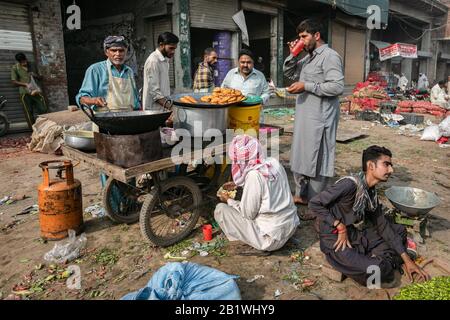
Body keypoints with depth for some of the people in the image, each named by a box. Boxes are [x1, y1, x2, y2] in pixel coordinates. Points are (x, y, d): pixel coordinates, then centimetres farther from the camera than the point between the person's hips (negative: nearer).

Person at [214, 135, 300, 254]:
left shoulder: (254, 175, -23)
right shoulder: (274, 162, -3)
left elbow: (248, 214, -14)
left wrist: (229, 200, 2)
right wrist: (239, 184, 16)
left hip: (273, 238, -8)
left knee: (220, 209, -3)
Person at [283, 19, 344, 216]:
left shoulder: (329, 56, -11)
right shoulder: (309, 57, 17)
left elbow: (337, 87, -20)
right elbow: (289, 73, 24)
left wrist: (306, 86, -19)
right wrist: (293, 56, 7)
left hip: (319, 118, -9)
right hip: (304, 116, 9)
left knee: (316, 161, -3)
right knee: (300, 157, 16)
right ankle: (301, 195, 31)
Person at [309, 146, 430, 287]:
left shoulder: (372, 193, 3)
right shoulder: (350, 184, -24)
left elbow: (383, 226, 7)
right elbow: (314, 203, -23)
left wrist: (407, 259, 5)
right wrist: (340, 226, -21)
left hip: (357, 234, 9)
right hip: (336, 240, -9)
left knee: (399, 230, 13)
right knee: (380, 270, -26)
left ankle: (381, 259, -2)